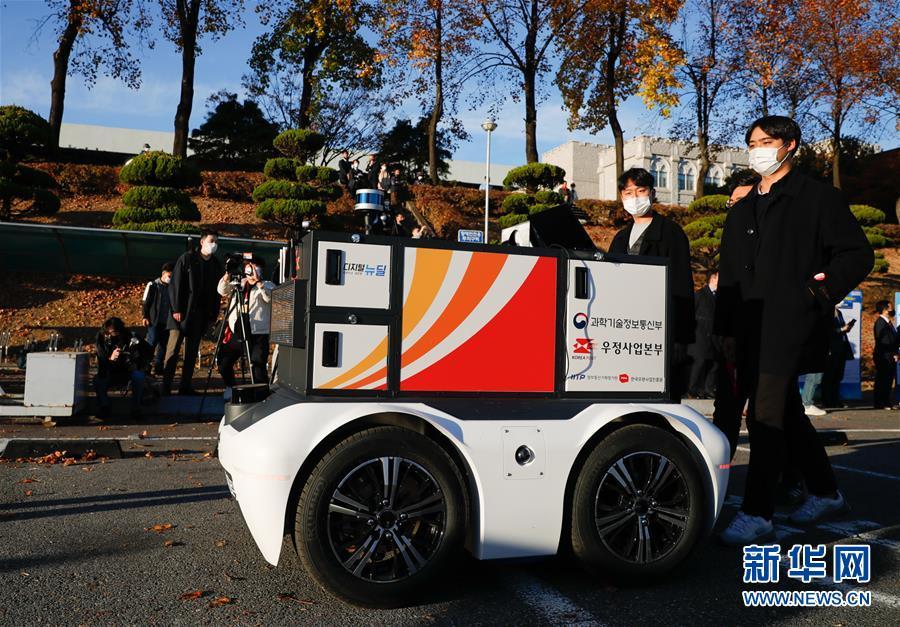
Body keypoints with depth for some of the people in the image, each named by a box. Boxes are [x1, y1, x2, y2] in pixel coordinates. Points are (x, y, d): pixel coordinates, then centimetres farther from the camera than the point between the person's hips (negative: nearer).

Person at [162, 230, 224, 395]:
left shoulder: (216, 264, 10)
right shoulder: (187, 259, -2)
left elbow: (217, 292, 12)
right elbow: (175, 285, -5)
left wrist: (214, 314, 6)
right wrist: (176, 309, -11)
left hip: (201, 315, 4)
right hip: (182, 312, -4)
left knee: (192, 351, 7)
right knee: (173, 349, -6)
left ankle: (185, 387, 12)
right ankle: (166, 387, -5)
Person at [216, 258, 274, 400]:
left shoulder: (267, 285, 5)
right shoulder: (239, 284, 18)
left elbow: (269, 296, -15)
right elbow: (222, 291, 8)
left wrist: (258, 281, -26)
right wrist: (227, 276, -8)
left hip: (257, 335, -5)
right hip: (235, 332, 5)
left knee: (258, 366, -12)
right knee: (223, 362, 10)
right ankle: (230, 388, 30)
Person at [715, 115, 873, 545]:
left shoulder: (819, 198, 2)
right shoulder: (741, 211, 19)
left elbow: (858, 254, -1)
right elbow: (729, 275, 18)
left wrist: (820, 293, -11)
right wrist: (727, 329, 13)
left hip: (792, 327, -7)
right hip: (752, 331, 7)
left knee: (765, 417, -12)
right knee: (786, 414, 15)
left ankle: (757, 514, -6)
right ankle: (825, 493, 32)